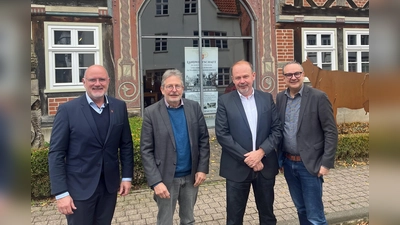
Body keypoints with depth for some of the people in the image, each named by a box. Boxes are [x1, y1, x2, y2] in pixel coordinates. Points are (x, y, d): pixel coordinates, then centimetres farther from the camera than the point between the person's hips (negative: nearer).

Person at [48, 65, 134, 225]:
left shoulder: (119, 107, 1)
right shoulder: (68, 110, -10)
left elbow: (126, 144, 6)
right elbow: (56, 154, -9)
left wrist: (127, 176, 4)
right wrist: (61, 192, -12)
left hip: (110, 185, 3)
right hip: (79, 187, -3)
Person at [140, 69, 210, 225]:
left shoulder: (194, 107, -1)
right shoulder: (151, 112, -9)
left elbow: (204, 139, 3)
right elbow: (146, 151, -10)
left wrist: (202, 168, -4)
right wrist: (156, 181, -16)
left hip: (191, 176, 3)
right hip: (166, 178, -2)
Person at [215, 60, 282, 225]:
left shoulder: (267, 98, 4)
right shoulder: (224, 101, -4)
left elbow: (277, 129, 1)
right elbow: (222, 134, -10)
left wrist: (260, 152, -13)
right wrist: (246, 158, -14)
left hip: (265, 165, 3)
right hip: (237, 168, -2)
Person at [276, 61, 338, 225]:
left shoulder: (318, 97, -10)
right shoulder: (280, 98, 5)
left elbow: (331, 132, -10)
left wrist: (326, 163, -14)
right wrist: (279, 158, 10)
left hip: (309, 164, -5)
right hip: (288, 163, 5)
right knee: (301, 209, 19)